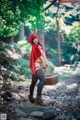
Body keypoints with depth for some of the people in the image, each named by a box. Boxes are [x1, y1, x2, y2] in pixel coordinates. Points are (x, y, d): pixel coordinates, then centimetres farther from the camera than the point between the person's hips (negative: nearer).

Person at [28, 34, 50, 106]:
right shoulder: (35, 47, -13)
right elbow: (40, 57, -15)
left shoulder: (39, 46, 16)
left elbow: (44, 55, 13)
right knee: (42, 80, -24)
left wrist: (47, 64, 4)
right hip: (37, 66, -10)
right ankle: (38, 98, -26)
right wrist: (45, 65, -9)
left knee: (34, 81, 17)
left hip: (39, 66, 10)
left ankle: (31, 97, 29)